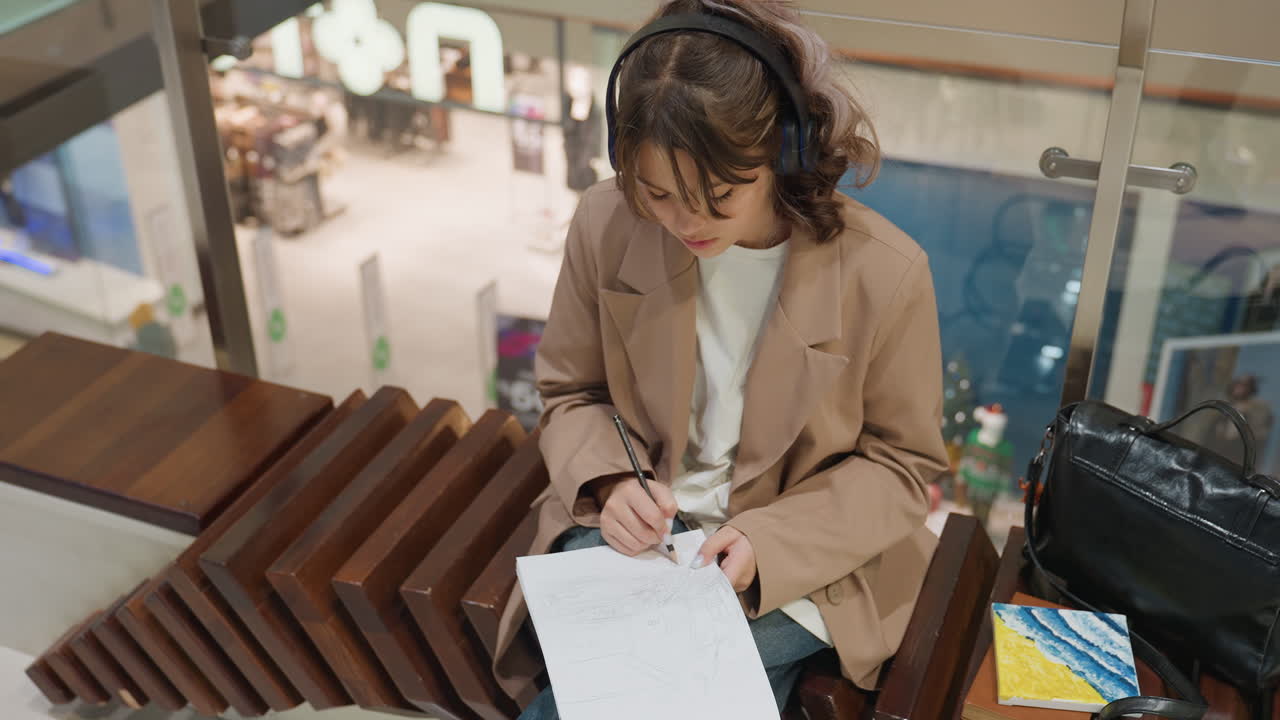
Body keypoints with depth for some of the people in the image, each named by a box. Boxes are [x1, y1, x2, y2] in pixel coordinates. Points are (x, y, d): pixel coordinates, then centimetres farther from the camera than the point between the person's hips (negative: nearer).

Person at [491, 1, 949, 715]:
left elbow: (901, 463, -5)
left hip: (792, 568, -1)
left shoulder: (885, 272, -19)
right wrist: (609, 482, -17)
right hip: (633, 529, 2)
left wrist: (770, 542, -19)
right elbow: (572, 395, 5)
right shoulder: (607, 223, -11)